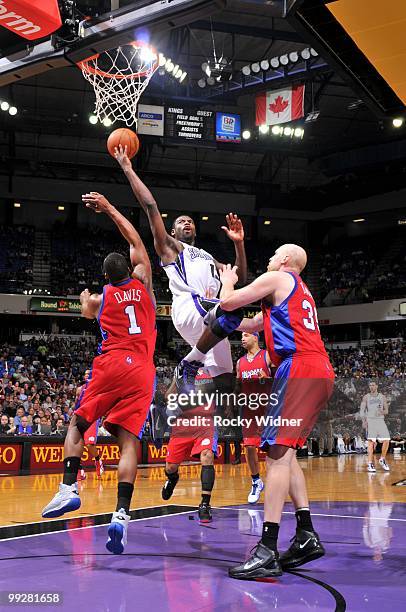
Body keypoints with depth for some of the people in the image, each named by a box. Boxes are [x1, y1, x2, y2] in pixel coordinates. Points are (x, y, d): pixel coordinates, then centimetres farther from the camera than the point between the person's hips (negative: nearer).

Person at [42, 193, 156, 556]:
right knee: (129, 440, -5)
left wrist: (84, 297, 60)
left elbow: (87, 311, 39)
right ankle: (121, 515, -19)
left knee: (78, 424, 15)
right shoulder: (142, 283, 13)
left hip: (111, 364, -1)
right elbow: (136, 241, 25)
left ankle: (69, 488, -2)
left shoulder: (98, 299, 12)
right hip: (142, 370, 1)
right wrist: (109, 209, 30)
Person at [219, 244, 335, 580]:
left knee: (278, 451, -15)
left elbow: (228, 303, 3)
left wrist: (227, 281, 24)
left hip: (299, 366, -10)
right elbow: (253, 324, 39)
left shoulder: (276, 278, 5)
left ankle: (268, 552, -22)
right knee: (285, 452, 14)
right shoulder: (301, 291, 32)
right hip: (322, 372, 10)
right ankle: (307, 535, 10)